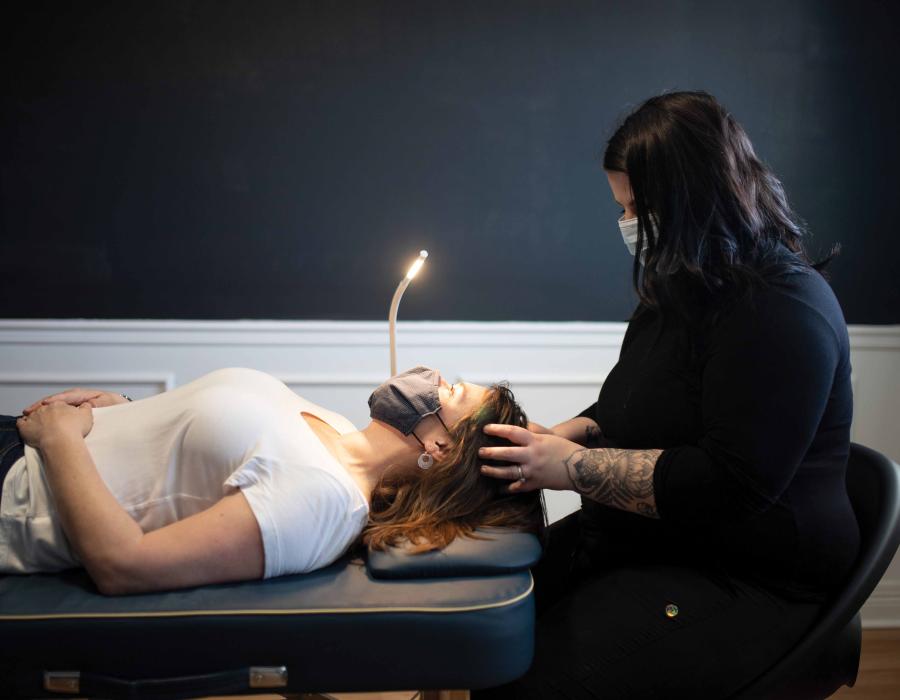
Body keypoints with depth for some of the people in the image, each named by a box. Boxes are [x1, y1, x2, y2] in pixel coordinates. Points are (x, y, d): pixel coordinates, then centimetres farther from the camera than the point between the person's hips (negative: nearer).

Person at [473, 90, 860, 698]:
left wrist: (575, 467, -20)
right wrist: (556, 439, -1)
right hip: (644, 538, 9)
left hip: (753, 582, -8)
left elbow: (733, 484, -25)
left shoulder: (783, 312, -19)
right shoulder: (684, 288, 12)